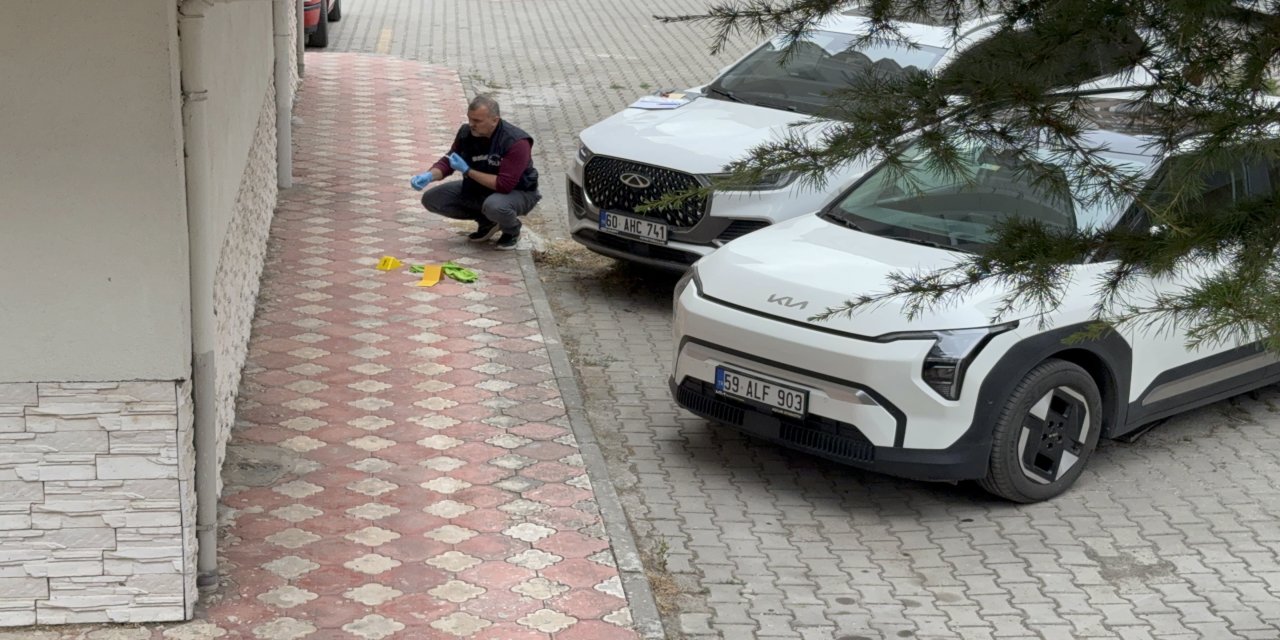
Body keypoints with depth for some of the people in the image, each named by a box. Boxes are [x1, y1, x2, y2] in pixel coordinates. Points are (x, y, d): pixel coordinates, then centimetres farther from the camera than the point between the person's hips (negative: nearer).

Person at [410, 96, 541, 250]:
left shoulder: (516, 142, -29)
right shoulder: (466, 133, -11)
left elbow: (504, 185, -34)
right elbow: (448, 161, 0)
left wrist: (468, 171, -31)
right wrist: (430, 175, -22)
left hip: (517, 192, -7)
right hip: (477, 189, 7)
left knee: (494, 205, -42)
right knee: (431, 199, -6)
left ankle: (512, 231, -4)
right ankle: (486, 221, 10)